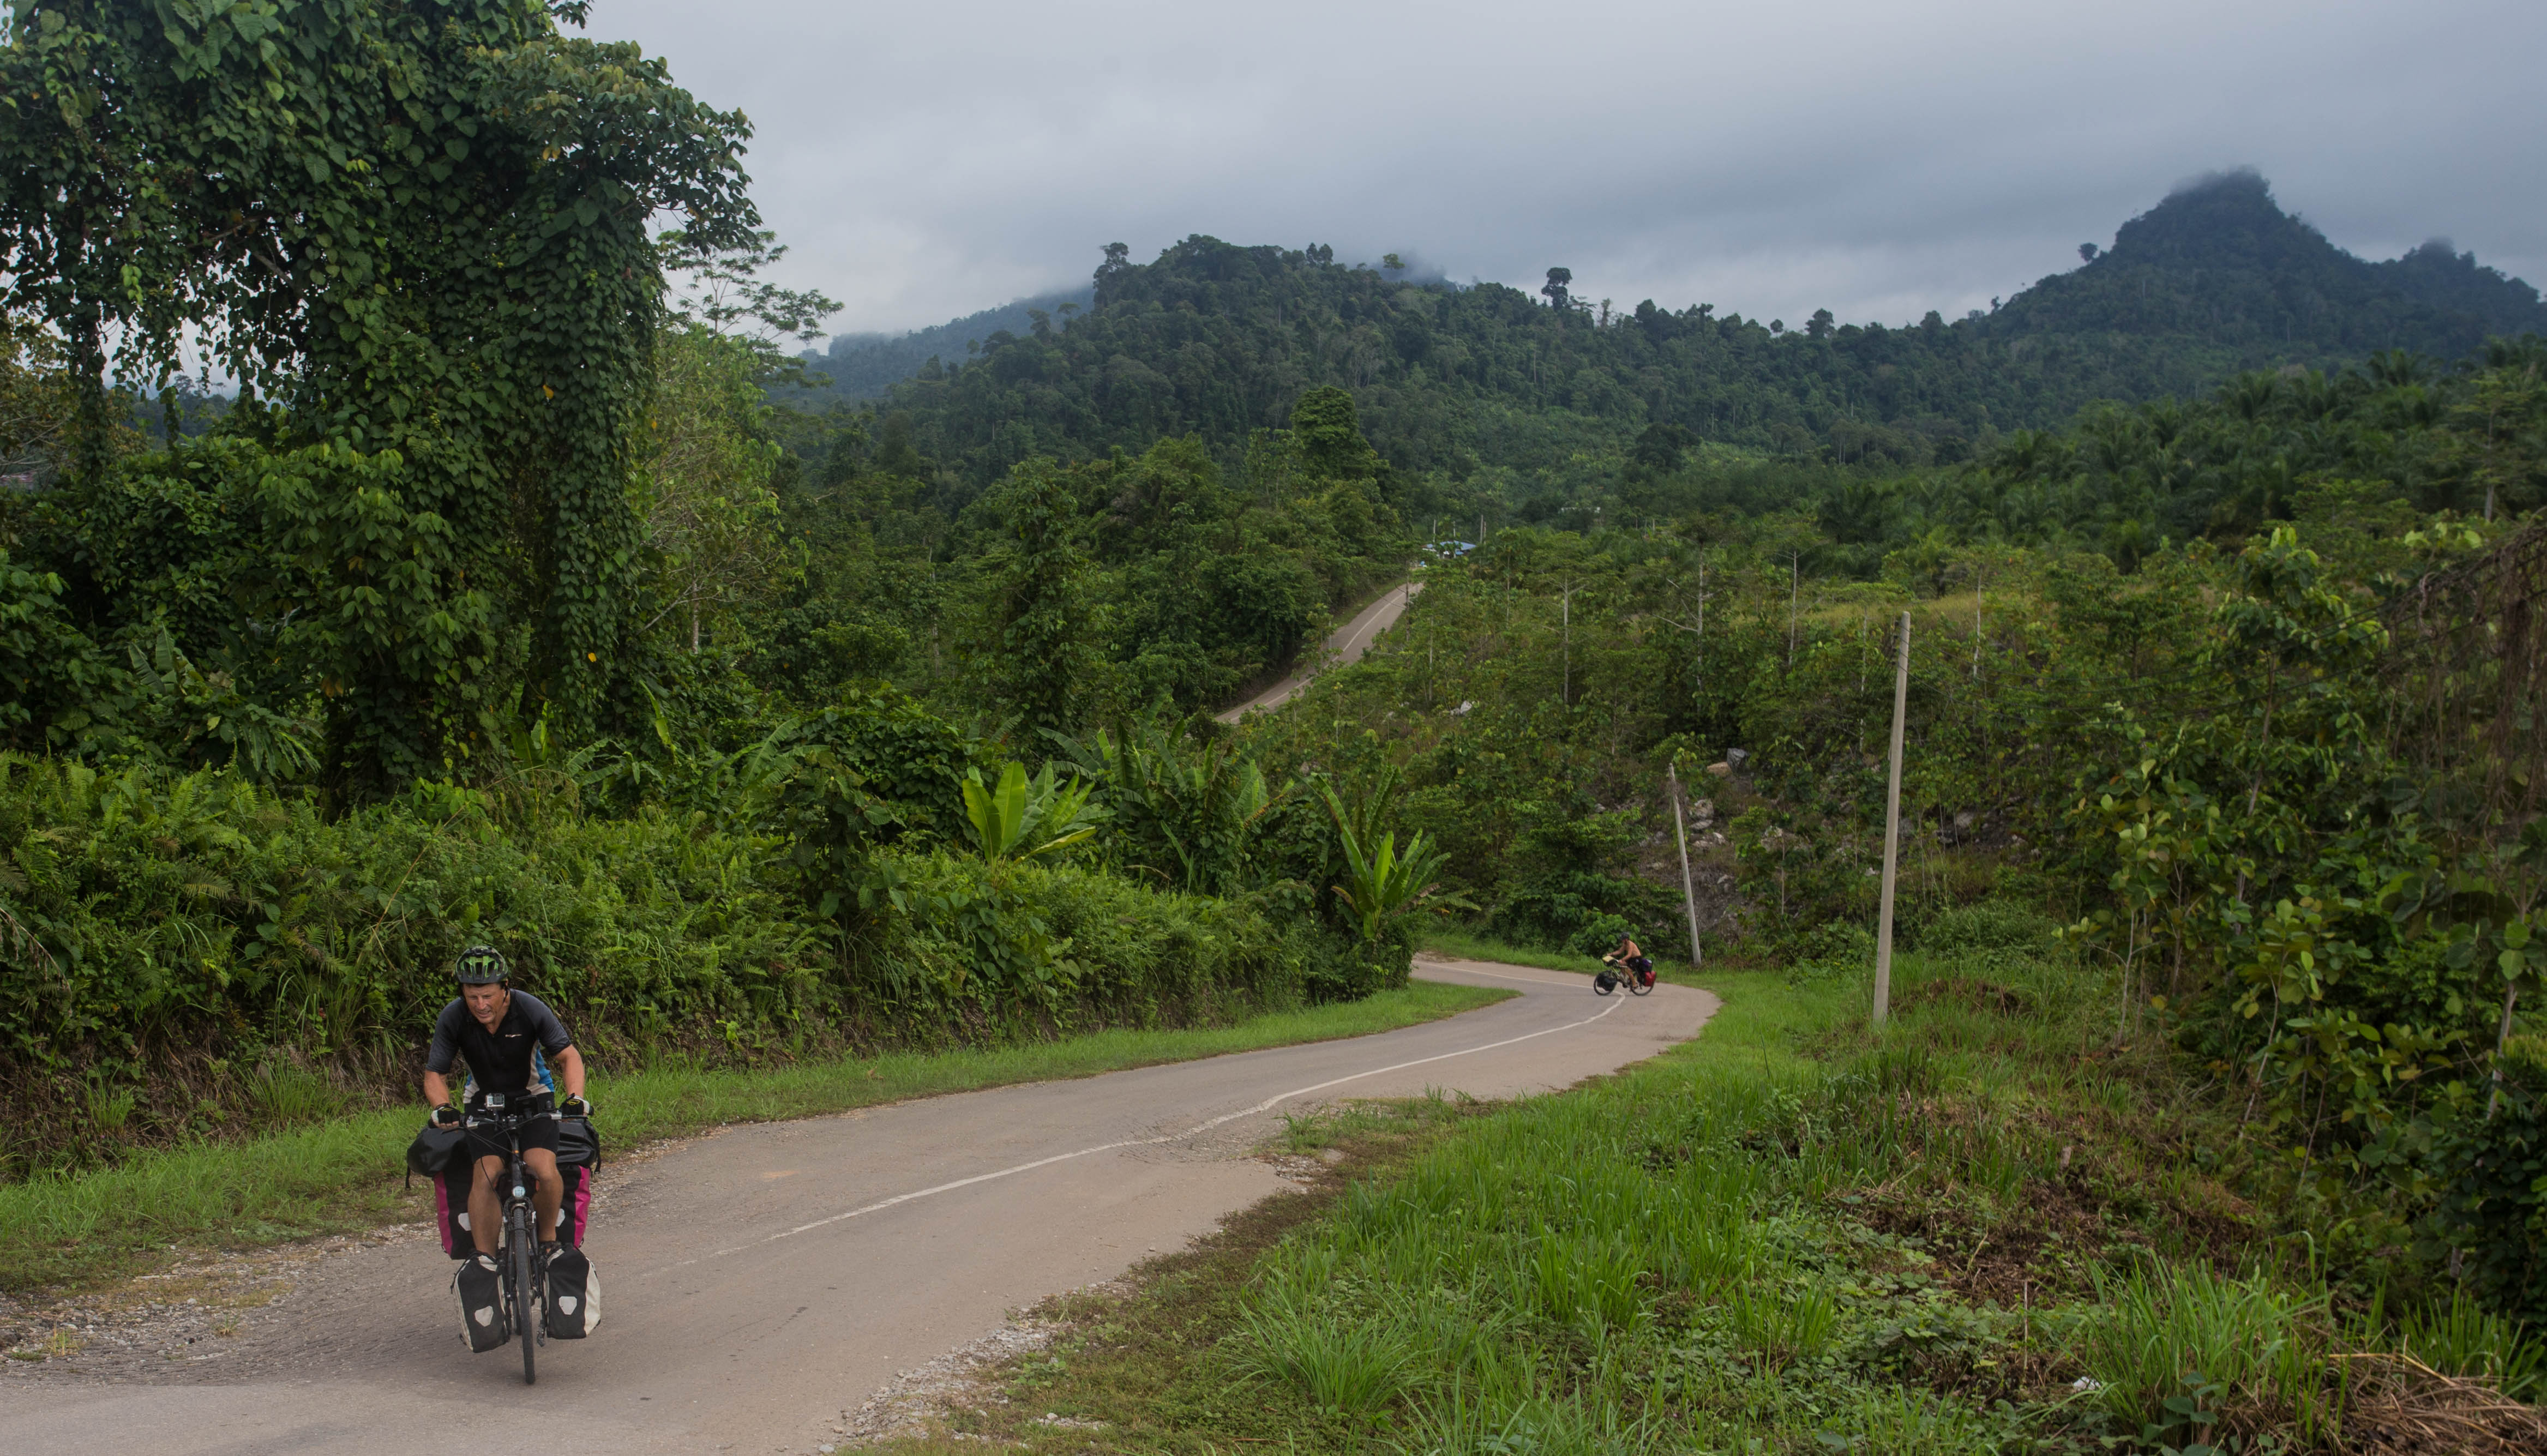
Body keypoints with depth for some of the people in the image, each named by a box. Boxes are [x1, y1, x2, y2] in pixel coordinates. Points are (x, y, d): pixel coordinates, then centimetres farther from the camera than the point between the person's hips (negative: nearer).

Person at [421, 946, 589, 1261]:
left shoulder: (531, 1010, -24)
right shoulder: (452, 1018, -20)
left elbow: (569, 1056, -18)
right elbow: (435, 1074, -14)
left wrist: (575, 1097, -35)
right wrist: (443, 1107, -35)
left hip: (533, 1099, -1)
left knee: (544, 1172, -23)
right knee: (485, 1176, -21)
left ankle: (548, 1240, 2)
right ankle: (484, 1259, -11)